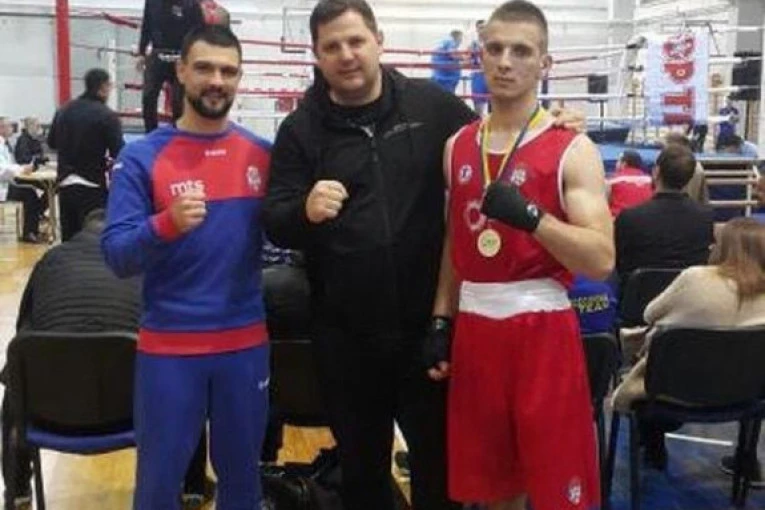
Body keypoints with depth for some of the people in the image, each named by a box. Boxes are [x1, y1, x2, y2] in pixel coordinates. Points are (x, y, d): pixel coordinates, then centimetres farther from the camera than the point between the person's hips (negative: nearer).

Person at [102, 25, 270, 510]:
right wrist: (167, 224, -29)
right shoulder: (142, 157, -6)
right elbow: (117, 255, -12)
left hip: (246, 342, 3)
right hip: (168, 346, -2)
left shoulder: (262, 154, 2)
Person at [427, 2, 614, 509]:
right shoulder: (458, 146, 9)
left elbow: (601, 261, -14)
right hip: (474, 328, 5)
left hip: (542, 328, -5)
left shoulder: (572, 150, -7)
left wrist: (530, 216, -26)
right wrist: (441, 322, 10)